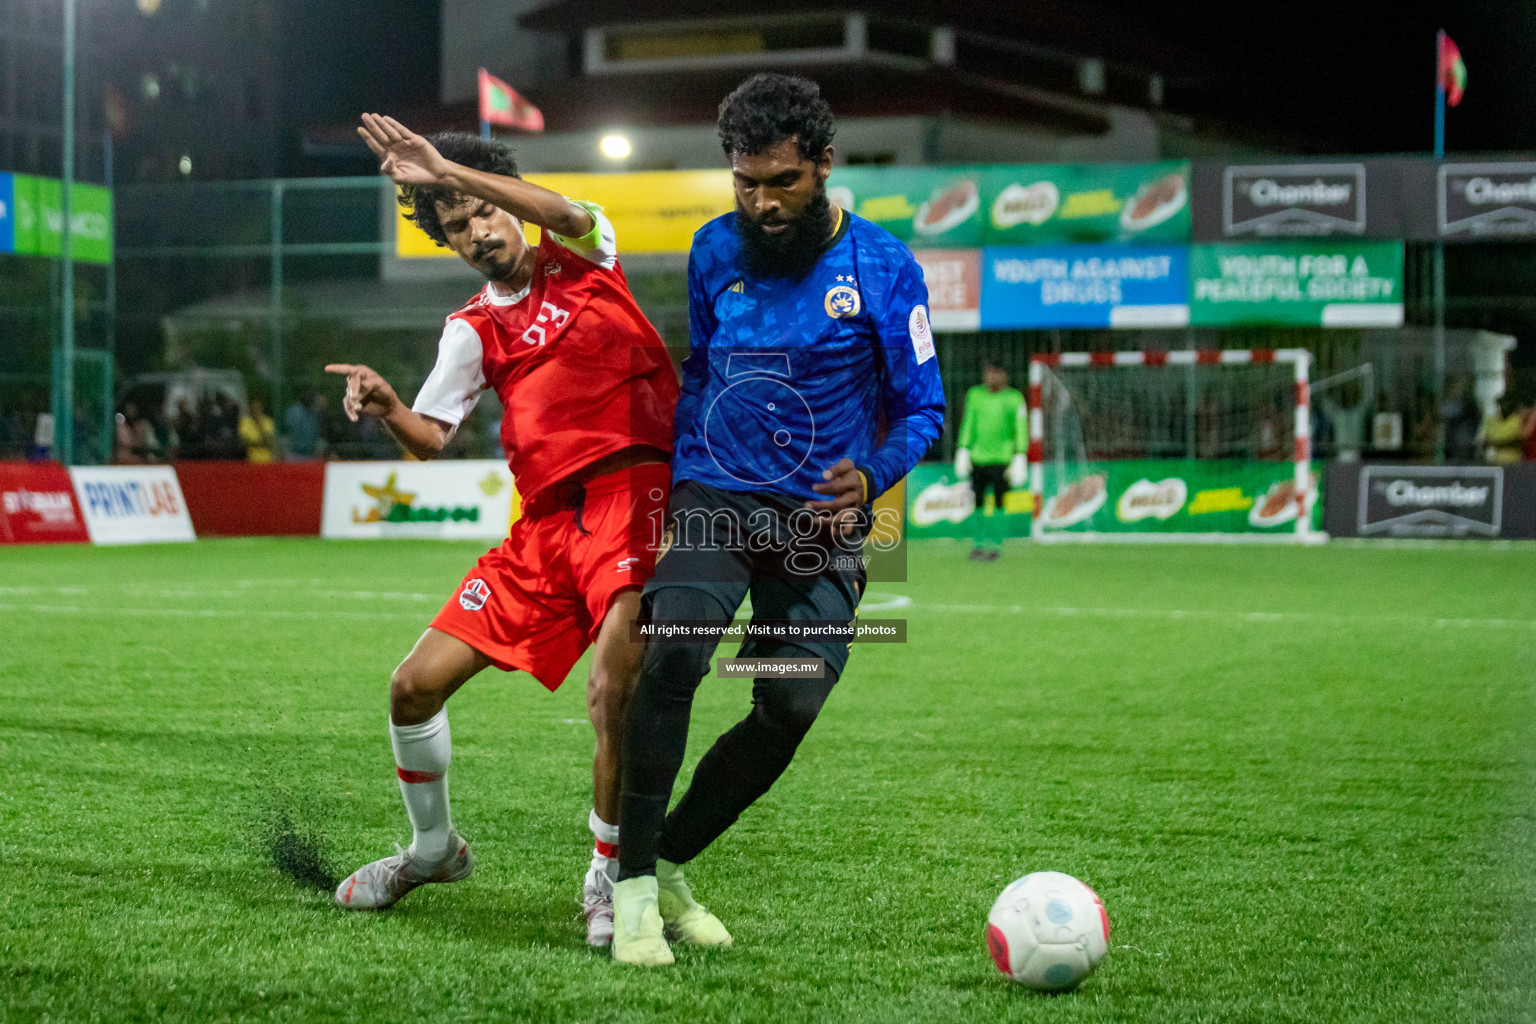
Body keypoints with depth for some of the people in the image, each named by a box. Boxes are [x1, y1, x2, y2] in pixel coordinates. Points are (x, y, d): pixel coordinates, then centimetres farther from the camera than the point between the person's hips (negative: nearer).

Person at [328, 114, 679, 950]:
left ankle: (608, 876, -4)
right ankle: (433, 846, 28)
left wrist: (447, 169, -23)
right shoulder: (473, 331, 16)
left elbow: (566, 214, -17)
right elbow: (431, 439, 8)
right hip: (546, 521, 5)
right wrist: (388, 409, -14)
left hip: (634, 485, -5)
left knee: (614, 692, -25)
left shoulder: (580, 258, 7)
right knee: (415, 686, 3)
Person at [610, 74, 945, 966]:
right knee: (674, 654, -24)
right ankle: (636, 887, -17)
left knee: (790, 711, -8)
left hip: (819, 519, 0)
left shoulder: (882, 269, -3)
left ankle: (668, 863, 15)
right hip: (713, 497, 1)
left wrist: (871, 476, -18)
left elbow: (922, 407, 0)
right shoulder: (716, 250, 7)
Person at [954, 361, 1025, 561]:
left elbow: (1021, 429, 1)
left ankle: (994, 545, 2)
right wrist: (963, 452, 12)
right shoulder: (975, 395, 10)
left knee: (998, 503, -4)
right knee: (979, 503, 3)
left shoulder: (1014, 398, 1)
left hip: (1002, 458, -3)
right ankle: (980, 543, 13)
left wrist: (1020, 457, -6)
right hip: (978, 457, 3)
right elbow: (967, 424, 16)